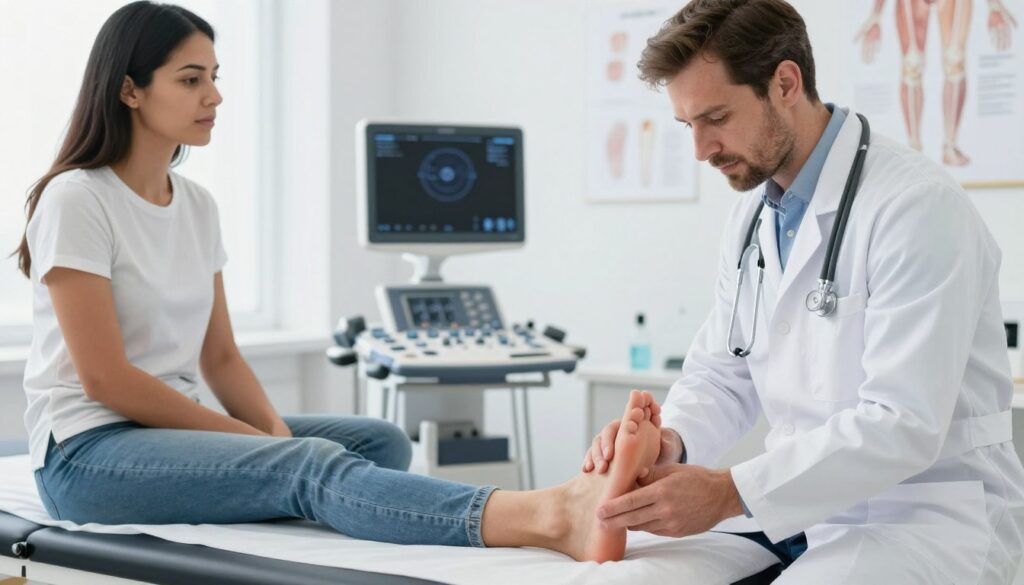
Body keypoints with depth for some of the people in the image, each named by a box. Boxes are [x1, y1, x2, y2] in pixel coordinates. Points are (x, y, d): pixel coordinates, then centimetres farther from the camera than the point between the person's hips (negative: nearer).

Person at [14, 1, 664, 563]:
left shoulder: (197, 205, 13)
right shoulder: (76, 201, -10)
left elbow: (220, 356, 12)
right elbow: (104, 377, -16)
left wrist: (276, 430, -8)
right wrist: (253, 437, -16)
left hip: (178, 429, 10)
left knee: (382, 442, -9)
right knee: (312, 466, -35)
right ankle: (554, 518, -57)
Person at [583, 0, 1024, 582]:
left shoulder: (917, 205, -18)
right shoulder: (752, 215, 9)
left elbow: (903, 424, -25)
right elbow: (723, 374, 11)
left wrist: (729, 491, -29)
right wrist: (671, 440, -12)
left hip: (927, 516, -7)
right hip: (805, 513, 8)